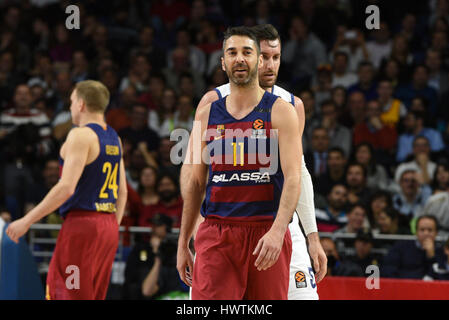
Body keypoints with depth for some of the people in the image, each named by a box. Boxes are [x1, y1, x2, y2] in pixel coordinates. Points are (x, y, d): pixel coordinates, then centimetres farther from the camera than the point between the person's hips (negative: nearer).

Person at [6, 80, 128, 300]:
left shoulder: (81, 135, -11)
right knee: (93, 297, 13)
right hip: (108, 224, 9)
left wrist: (27, 221, -17)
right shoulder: (114, 138, 15)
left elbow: (66, 188, -20)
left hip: (82, 224, -9)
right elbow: (122, 192, 18)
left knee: (64, 294, -6)